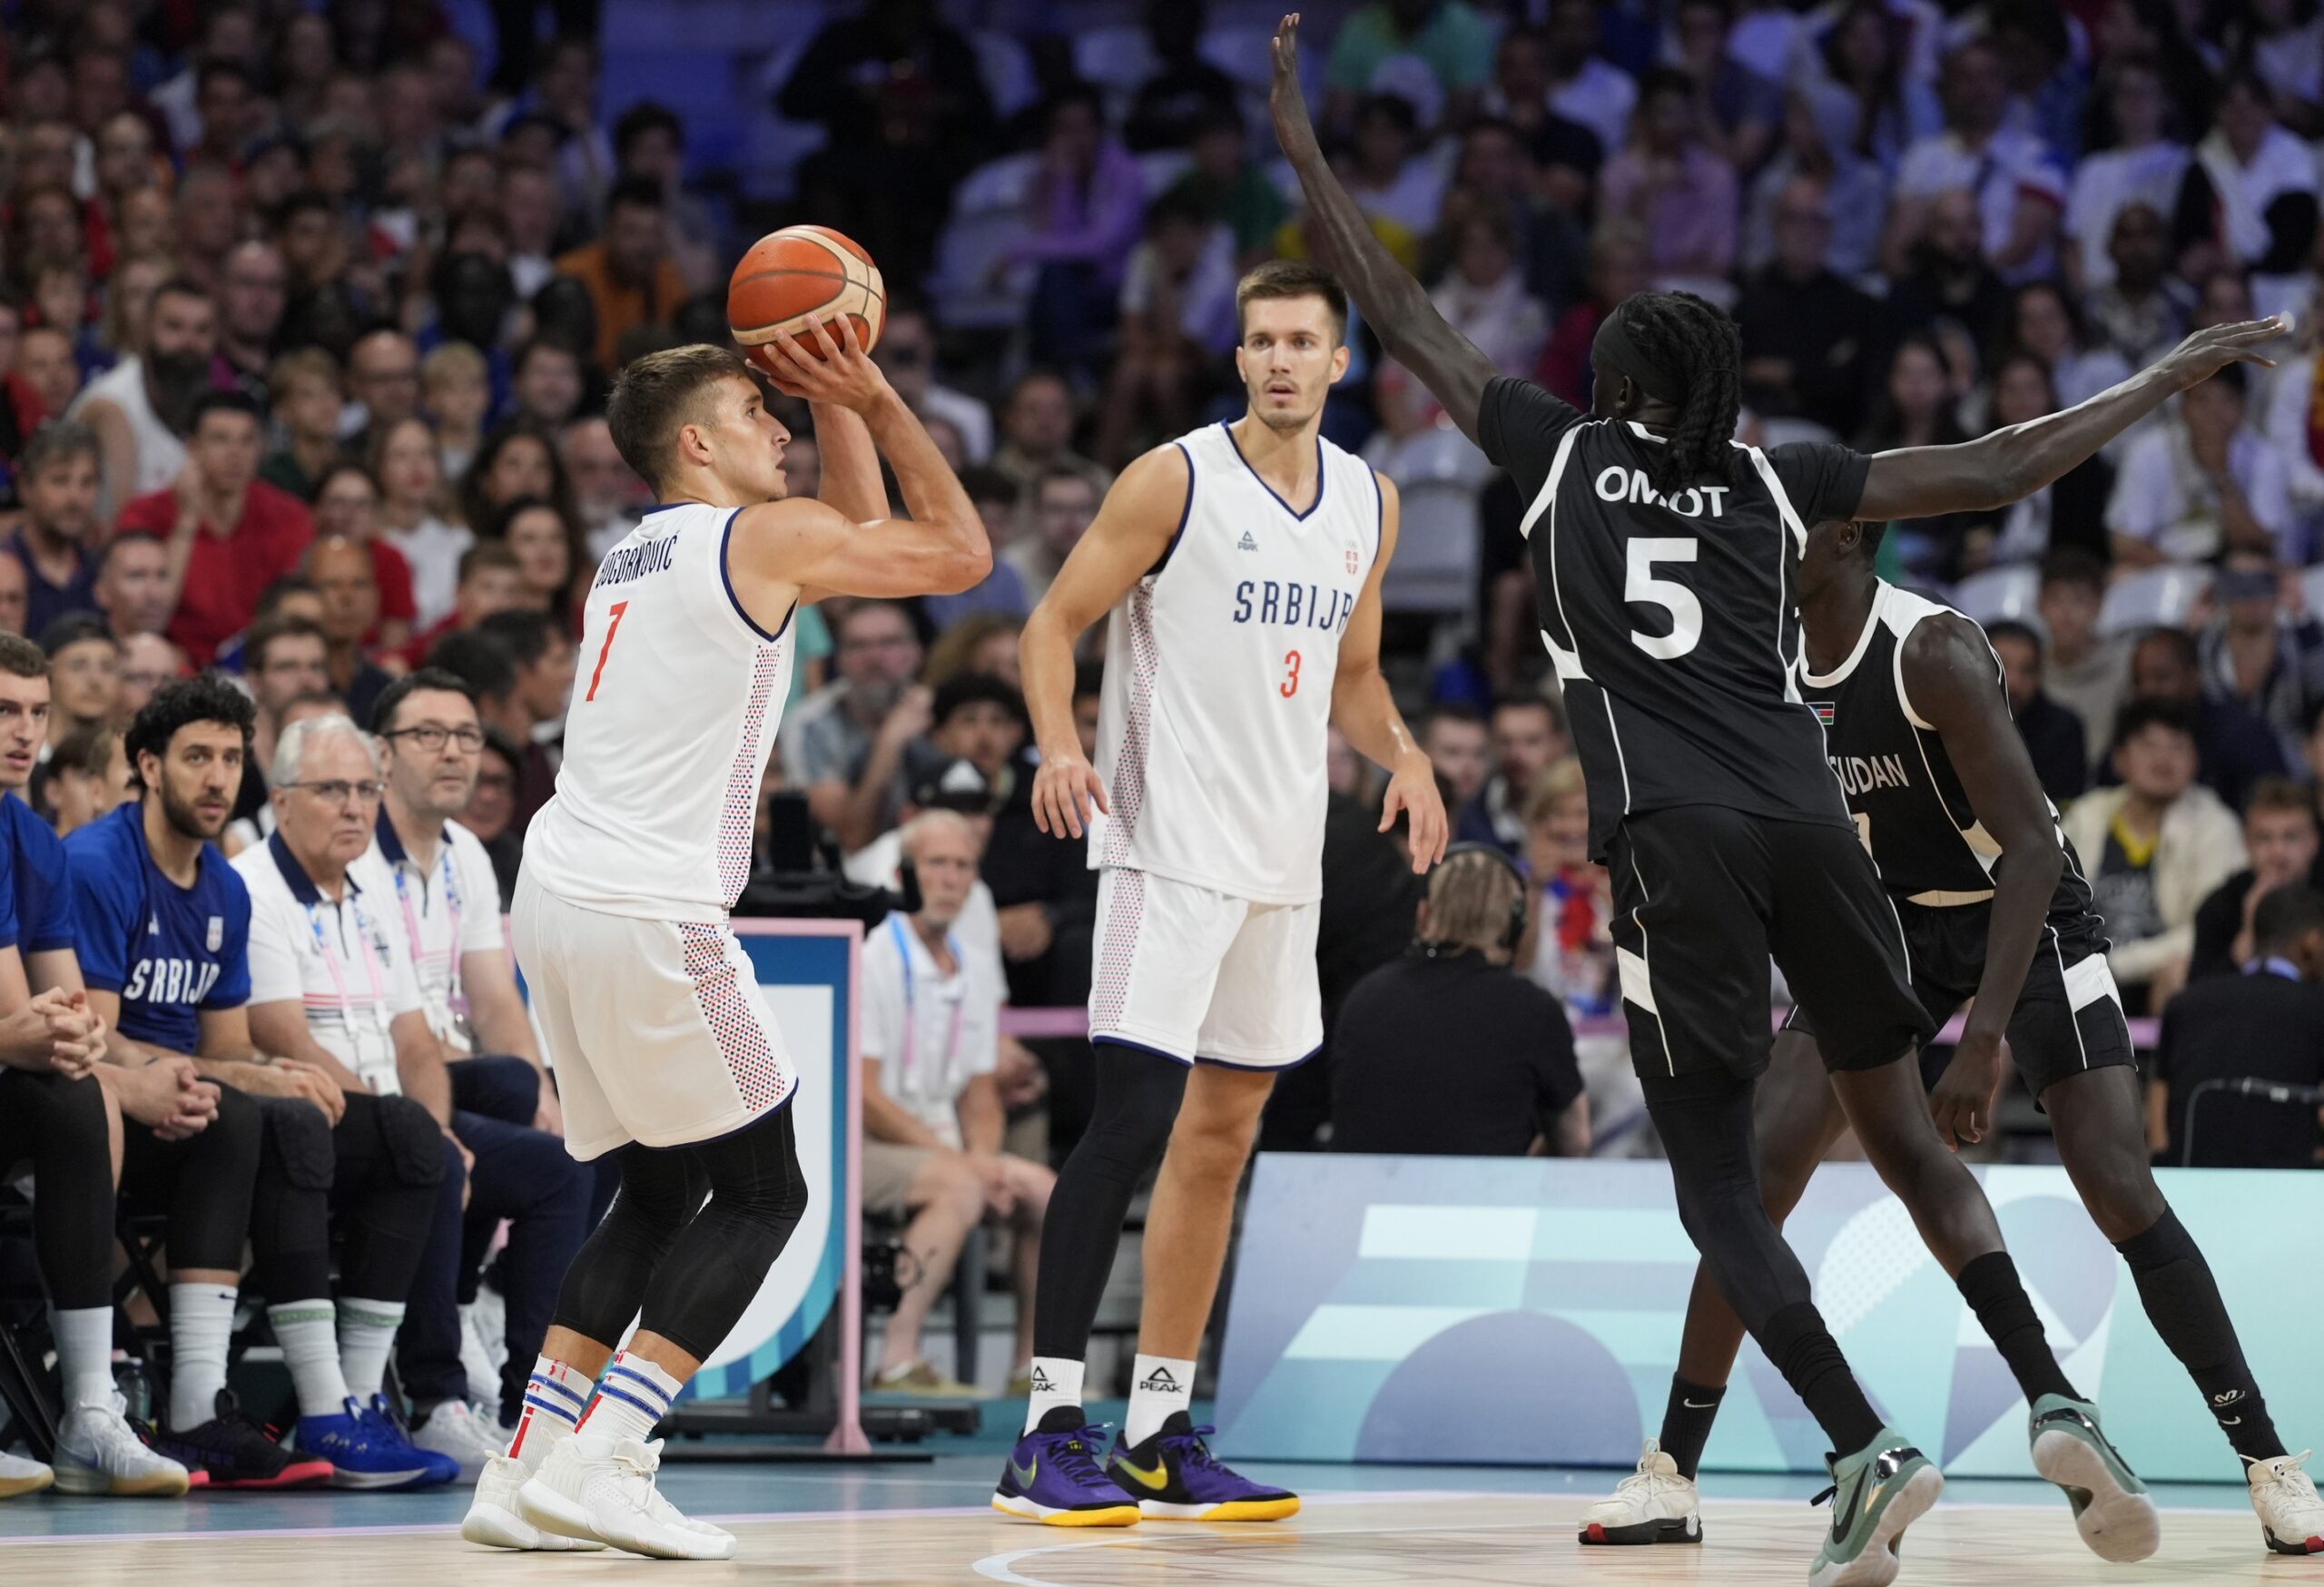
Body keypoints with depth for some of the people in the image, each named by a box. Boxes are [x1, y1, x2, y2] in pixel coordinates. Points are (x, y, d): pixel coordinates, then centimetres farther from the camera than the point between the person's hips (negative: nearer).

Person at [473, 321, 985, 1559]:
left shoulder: (639, 553, 21)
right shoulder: (764, 537, -5)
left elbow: (868, 532, 33)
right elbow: (959, 553, 4)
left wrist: (834, 396, 24)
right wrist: (876, 400, 8)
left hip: (558, 899, 9)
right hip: (651, 913, -9)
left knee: (660, 1193, 18)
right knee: (760, 1192, 3)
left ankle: (525, 1469, 10)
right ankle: (598, 1462, -8)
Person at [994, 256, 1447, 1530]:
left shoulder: (1369, 504, 11)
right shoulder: (1176, 480, -8)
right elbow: (1054, 620, -6)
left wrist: (1403, 753, 2)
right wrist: (1059, 744, -24)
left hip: (1284, 853, 7)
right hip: (1168, 841, -7)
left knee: (1223, 1135, 10)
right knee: (1133, 1119, -15)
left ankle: (1161, 1435, 16)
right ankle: (1047, 1435, -12)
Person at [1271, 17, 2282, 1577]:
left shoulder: (1563, 453, 11)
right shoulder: (1776, 480, 14)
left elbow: (1403, 316, 17)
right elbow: (1992, 473, 13)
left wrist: (1303, 145, 26)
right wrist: (2170, 375, 22)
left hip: (1677, 843, -3)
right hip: (1809, 820, 3)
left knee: (1716, 1175, 3)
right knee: (1902, 1129, 16)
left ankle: (1870, 1450, -14)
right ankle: (2057, 1400, 3)